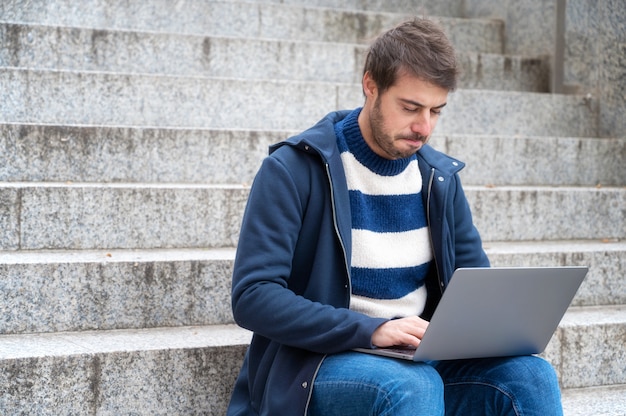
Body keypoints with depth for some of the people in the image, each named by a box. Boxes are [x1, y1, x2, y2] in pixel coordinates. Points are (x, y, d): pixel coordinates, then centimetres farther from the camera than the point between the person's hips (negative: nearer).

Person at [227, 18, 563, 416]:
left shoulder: (440, 176, 8)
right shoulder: (295, 170, -9)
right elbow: (253, 296, -16)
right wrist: (371, 330, -26)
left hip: (421, 360, 5)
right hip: (316, 361, -4)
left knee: (532, 376, -21)